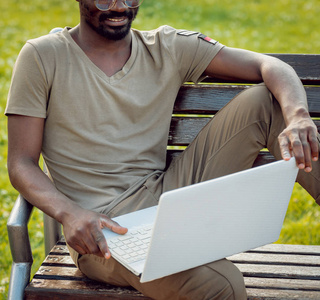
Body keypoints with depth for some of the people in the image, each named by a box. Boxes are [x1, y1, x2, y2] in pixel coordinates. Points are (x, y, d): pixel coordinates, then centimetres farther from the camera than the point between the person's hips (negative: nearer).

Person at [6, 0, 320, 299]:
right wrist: (69, 213, -24)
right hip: (100, 228, -4)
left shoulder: (168, 48, 8)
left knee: (264, 101, -10)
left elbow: (270, 67, -2)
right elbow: (20, 164, -4)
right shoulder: (42, 57, 0)